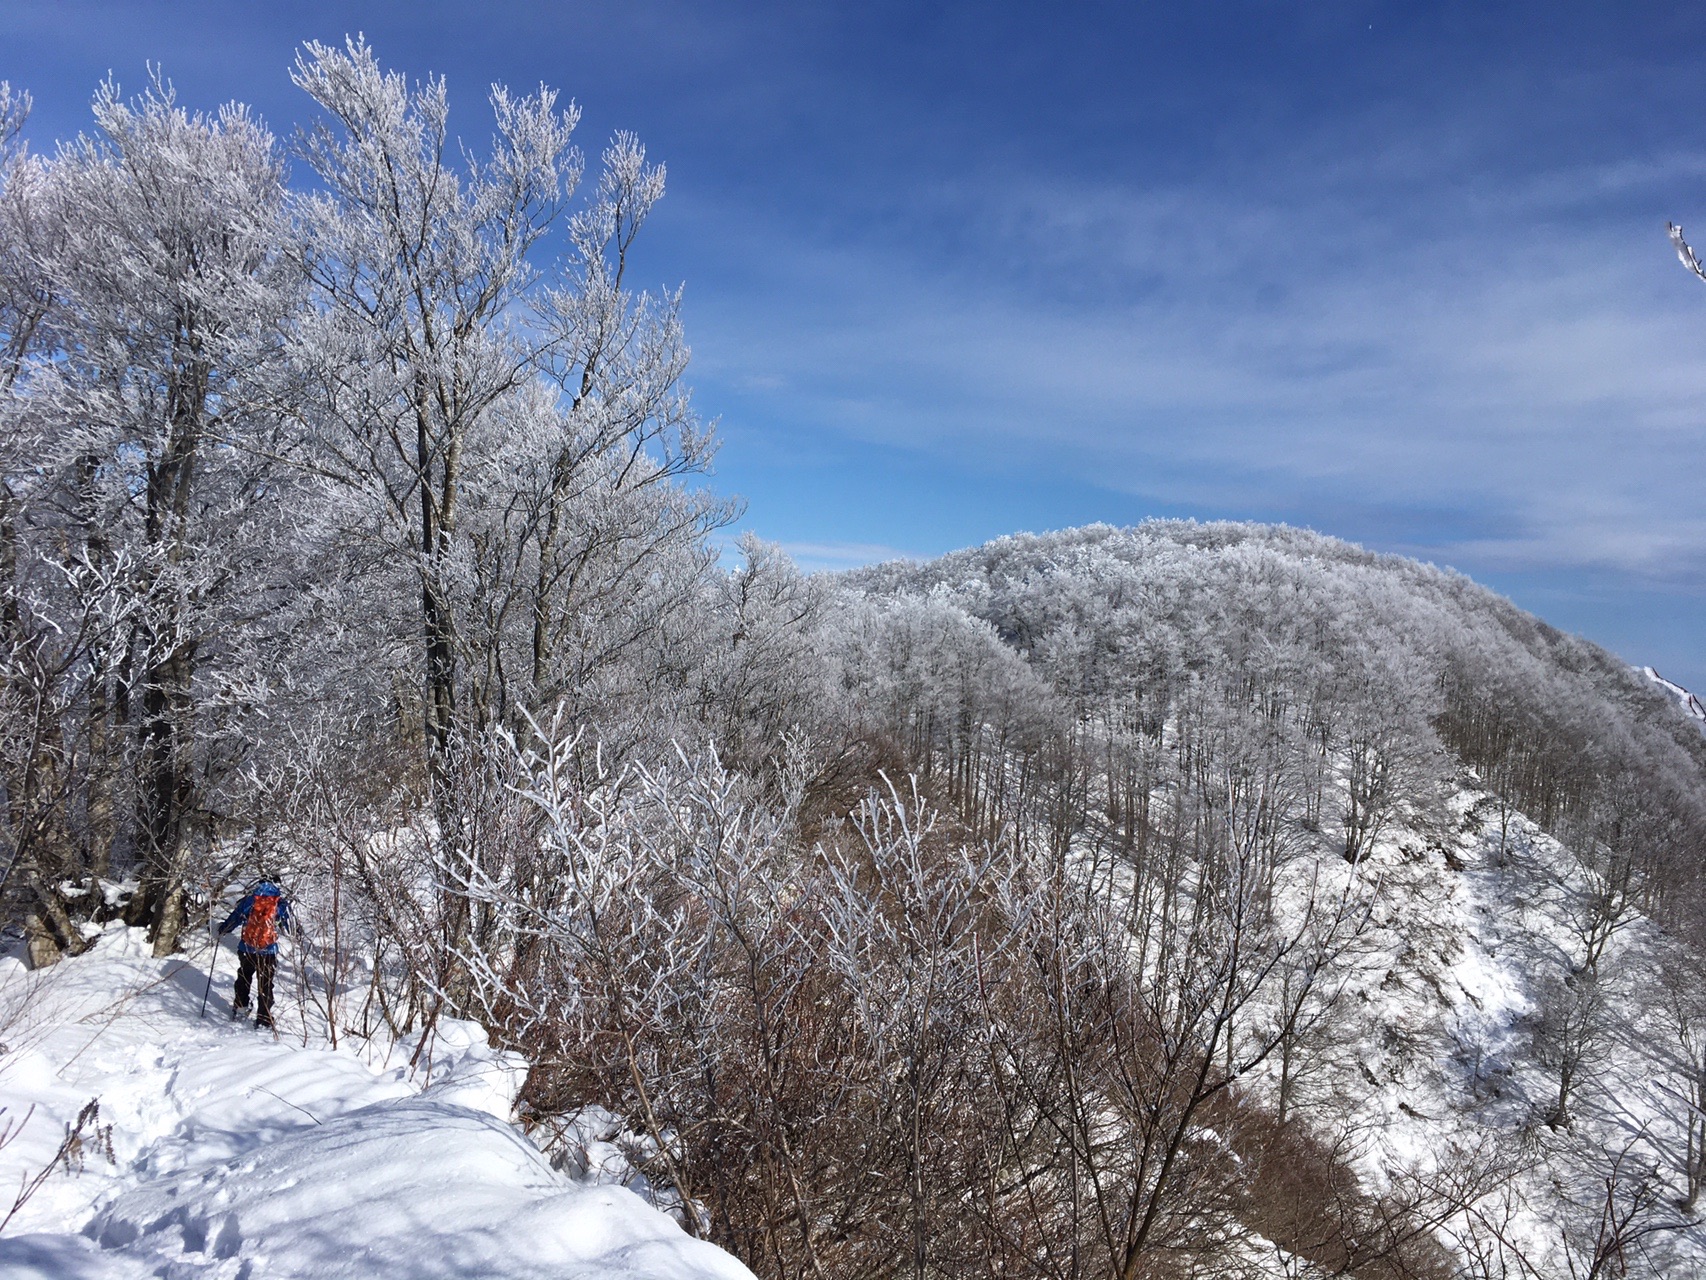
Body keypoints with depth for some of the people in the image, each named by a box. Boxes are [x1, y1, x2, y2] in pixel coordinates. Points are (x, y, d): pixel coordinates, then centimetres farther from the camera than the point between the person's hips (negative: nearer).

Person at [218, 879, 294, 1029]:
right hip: (268, 952, -2)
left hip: (246, 949, 2)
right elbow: (287, 929, 5)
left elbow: (234, 918, 6)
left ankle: (239, 1008, 38)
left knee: (244, 978, 25)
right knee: (265, 984, 5)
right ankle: (263, 1019, 4)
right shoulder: (281, 904, -4)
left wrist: (222, 930, 25)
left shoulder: (249, 901, -3)